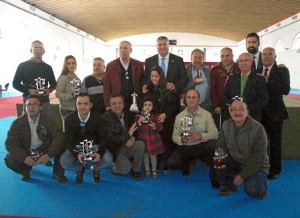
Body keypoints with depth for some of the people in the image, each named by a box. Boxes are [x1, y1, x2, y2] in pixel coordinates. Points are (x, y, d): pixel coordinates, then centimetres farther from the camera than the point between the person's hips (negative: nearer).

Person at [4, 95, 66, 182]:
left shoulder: (48, 121, -11)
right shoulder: (18, 123, -10)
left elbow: (59, 136, -21)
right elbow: (10, 143, -15)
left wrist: (49, 154, -36)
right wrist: (24, 157, -30)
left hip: (44, 151, 0)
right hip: (26, 153, 1)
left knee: (61, 145, -26)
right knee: (10, 160, -27)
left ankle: (58, 172, -1)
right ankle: (25, 170, 10)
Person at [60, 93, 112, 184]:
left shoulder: (97, 118, -14)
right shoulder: (70, 119, -12)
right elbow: (67, 141, -12)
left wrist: (100, 153, -33)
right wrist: (77, 154, -32)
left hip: (94, 146, -1)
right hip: (76, 147, 1)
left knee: (107, 160, -28)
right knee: (64, 162, -27)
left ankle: (95, 169, 11)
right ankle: (80, 168, 11)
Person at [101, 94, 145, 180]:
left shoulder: (126, 114, 0)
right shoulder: (106, 118, -17)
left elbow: (134, 130, 9)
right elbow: (109, 140, -21)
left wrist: (132, 138, -16)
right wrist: (128, 134, -28)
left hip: (126, 146, 5)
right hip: (114, 150, -5)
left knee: (141, 144, -22)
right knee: (126, 168, -24)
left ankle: (136, 170, -2)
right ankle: (114, 167, 11)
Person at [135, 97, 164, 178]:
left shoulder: (156, 116, 2)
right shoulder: (138, 116, 0)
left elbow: (160, 127, -2)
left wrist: (155, 126, -23)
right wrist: (139, 122, -24)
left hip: (153, 139, 0)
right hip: (143, 139, 0)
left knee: (153, 155, 6)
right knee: (145, 155, 6)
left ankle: (154, 170, 21)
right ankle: (147, 170, 21)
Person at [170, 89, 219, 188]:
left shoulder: (206, 114, -4)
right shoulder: (179, 117, 2)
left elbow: (214, 133, -12)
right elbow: (175, 136, 2)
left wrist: (201, 136, -31)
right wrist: (181, 139, -22)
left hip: (202, 146, -1)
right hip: (185, 148, 2)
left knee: (213, 144, -34)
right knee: (171, 162, -22)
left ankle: (214, 175, -11)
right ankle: (185, 164, 17)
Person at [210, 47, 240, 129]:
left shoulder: (239, 69, 2)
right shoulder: (215, 70, 1)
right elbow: (212, 89, -2)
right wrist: (215, 106, -8)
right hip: (220, 108, -1)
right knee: (220, 130, 3)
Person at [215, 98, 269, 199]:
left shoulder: (258, 128, -21)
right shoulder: (226, 125, -6)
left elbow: (259, 158, -20)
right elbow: (221, 146, -2)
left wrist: (242, 175, -22)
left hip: (257, 166, -4)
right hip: (236, 162, 4)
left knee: (251, 190, -26)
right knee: (219, 164, -22)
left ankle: (261, 182, 11)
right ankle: (229, 186, 6)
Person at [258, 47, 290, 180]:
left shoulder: (282, 71, -4)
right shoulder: (257, 72, 8)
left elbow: (286, 90, -19)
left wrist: (266, 82, -22)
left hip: (275, 113, -3)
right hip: (259, 112, 3)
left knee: (275, 143, 7)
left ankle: (275, 170, 23)